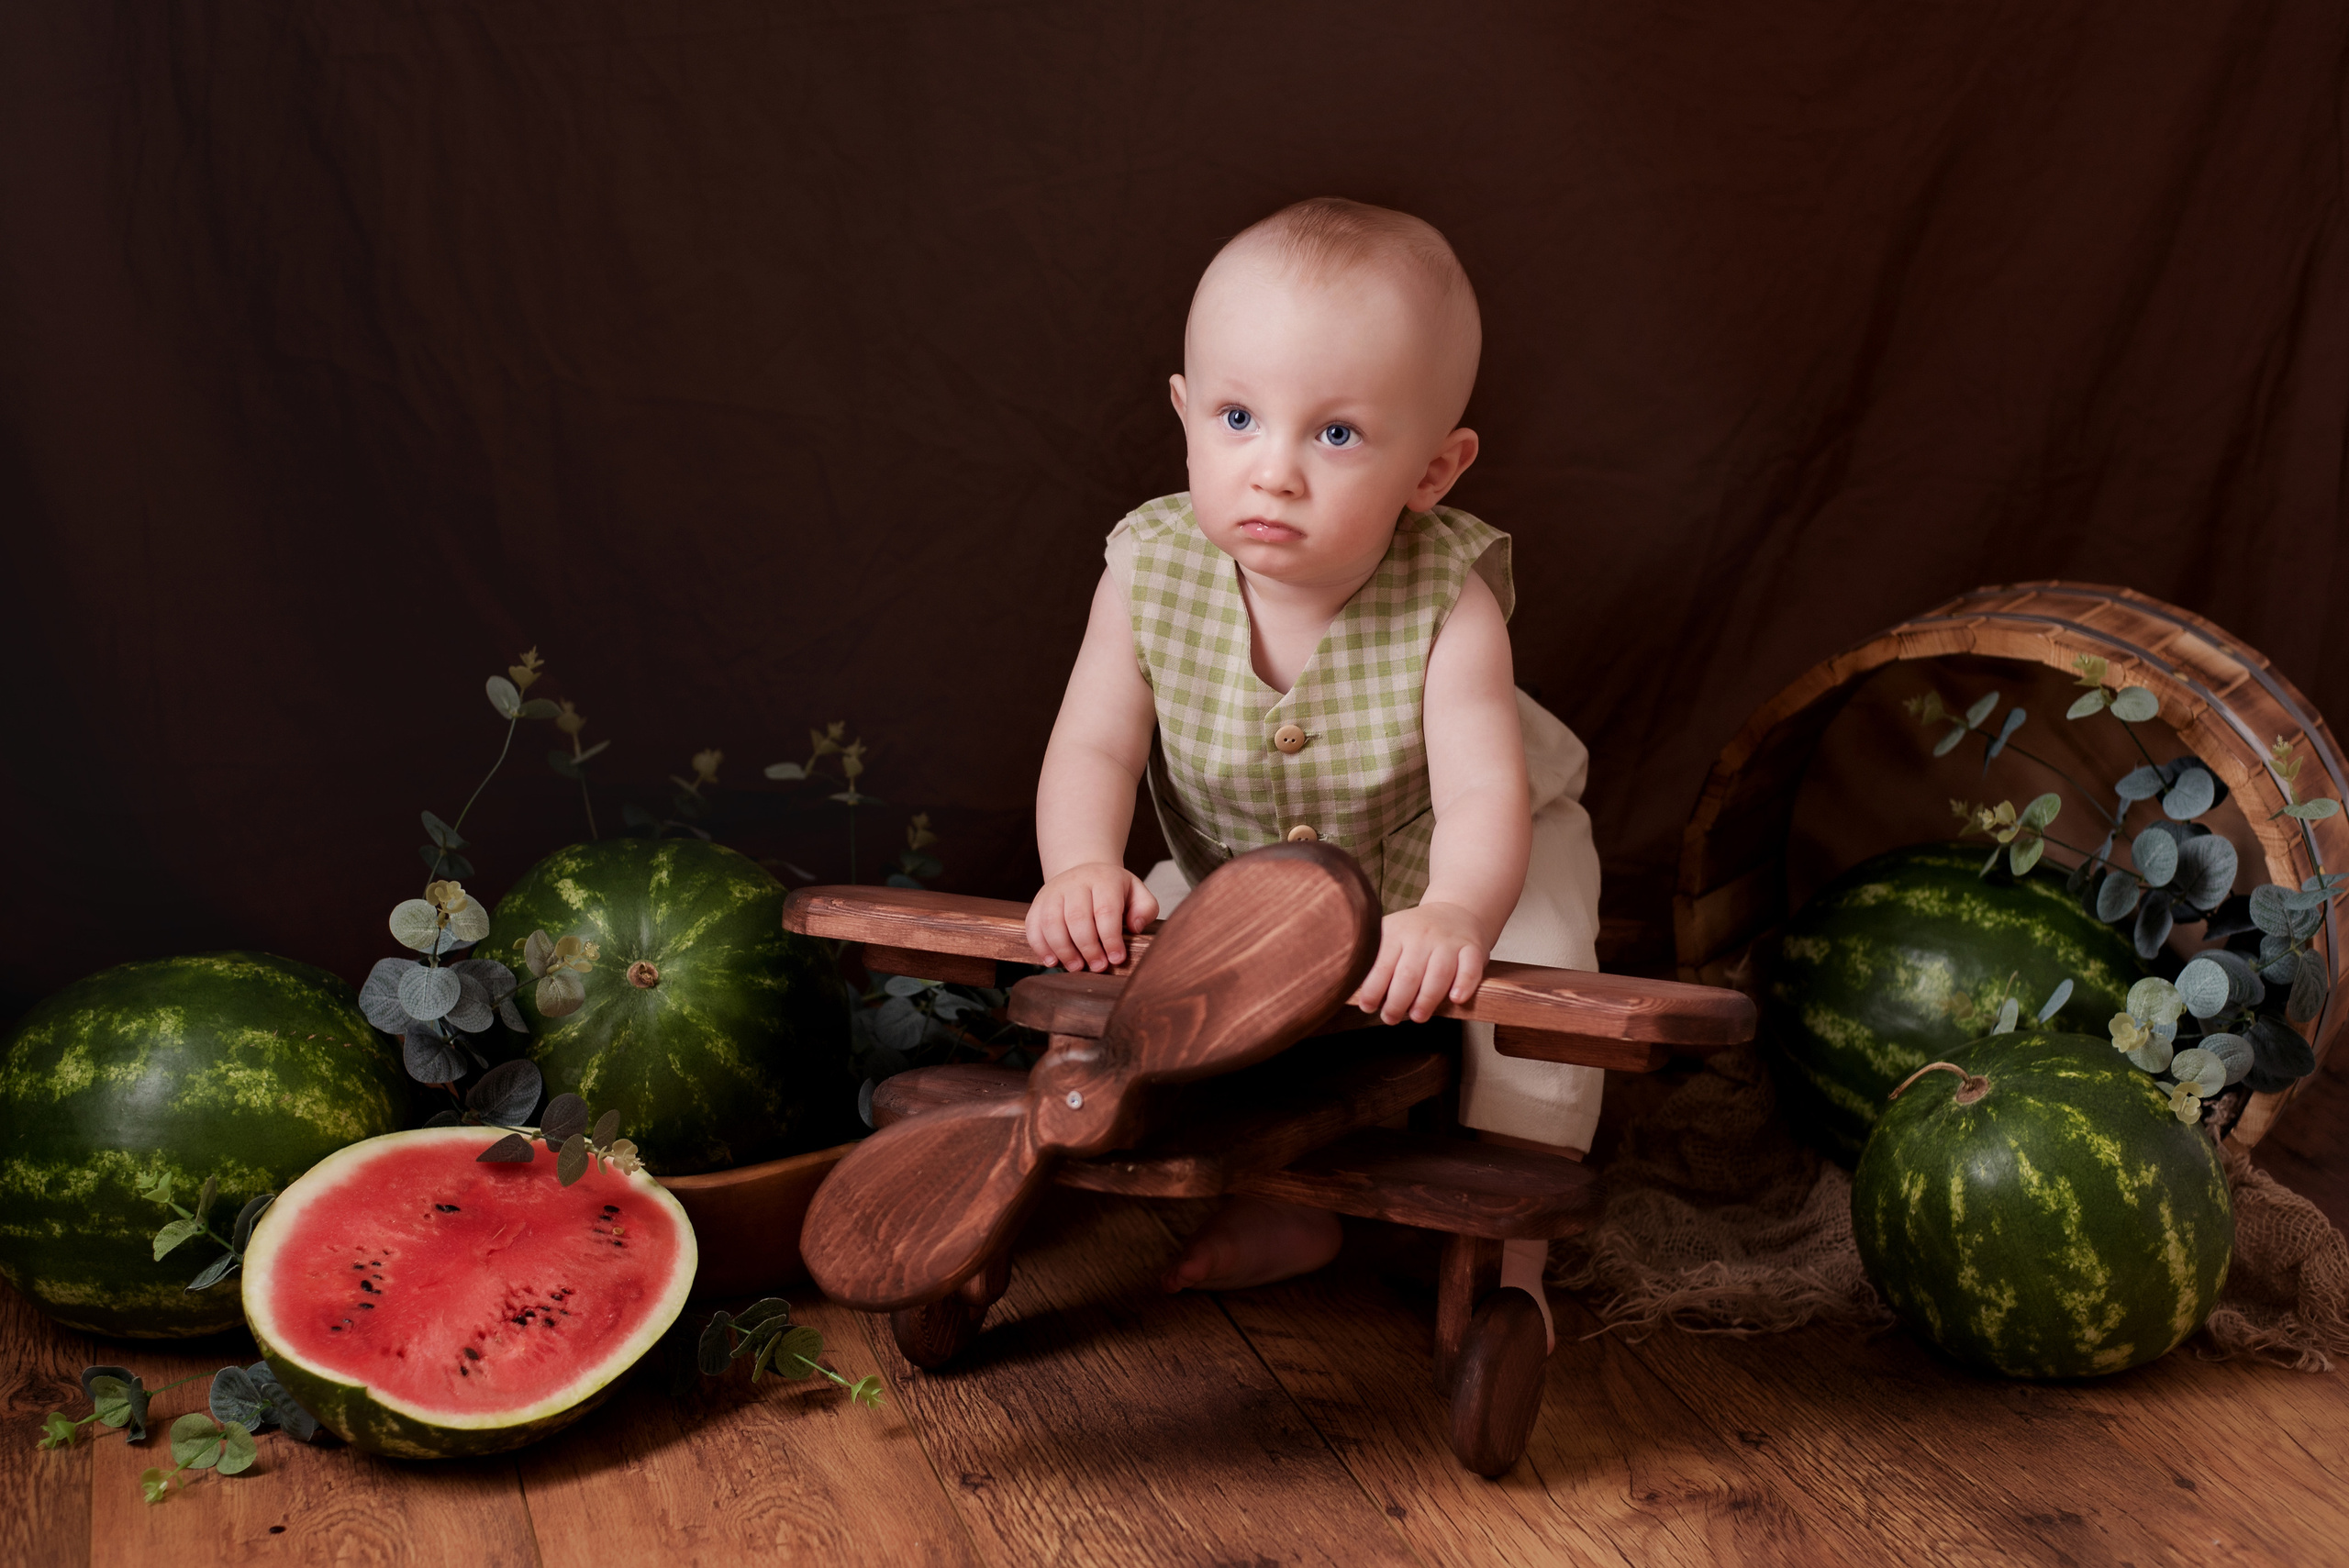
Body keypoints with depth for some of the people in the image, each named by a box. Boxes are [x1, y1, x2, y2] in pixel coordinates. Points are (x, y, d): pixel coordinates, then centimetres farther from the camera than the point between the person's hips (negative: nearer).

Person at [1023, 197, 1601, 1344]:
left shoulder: (1446, 603, -32)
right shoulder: (1152, 572, -24)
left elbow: (1483, 794, -40)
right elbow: (1094, 746, -19)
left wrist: (1453, 917, -62)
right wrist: (1082, 869, -40)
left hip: (1456, 866, -3)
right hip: (1239, 873, 4)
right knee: (1111, 969, -7)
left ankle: (1503, 1246, -1)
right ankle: (1280, 1209, 13)